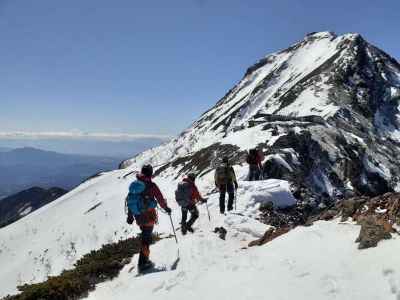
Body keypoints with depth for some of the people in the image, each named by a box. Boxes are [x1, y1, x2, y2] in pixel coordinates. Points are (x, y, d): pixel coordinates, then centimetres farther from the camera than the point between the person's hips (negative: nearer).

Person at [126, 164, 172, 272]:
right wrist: (166, 208, 9)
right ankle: (143, 263, 1)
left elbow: (129, 200, 10)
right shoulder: (151, 185, -13)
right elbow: (160, 199, -7)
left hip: (138, 216, 6)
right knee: (146, 238, 0)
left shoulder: (134, 184, 5)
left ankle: (144, 260, 25)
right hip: (148, 216, -6)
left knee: (145, 235, 20)